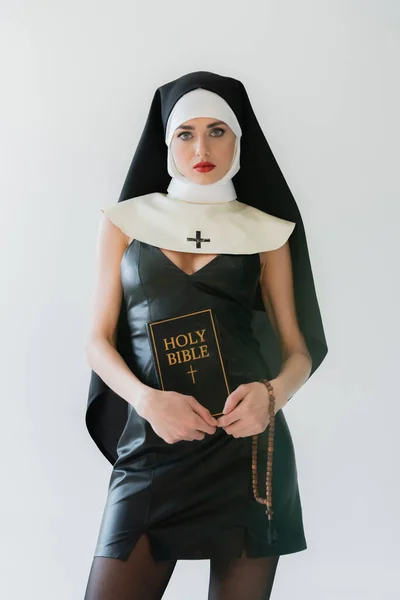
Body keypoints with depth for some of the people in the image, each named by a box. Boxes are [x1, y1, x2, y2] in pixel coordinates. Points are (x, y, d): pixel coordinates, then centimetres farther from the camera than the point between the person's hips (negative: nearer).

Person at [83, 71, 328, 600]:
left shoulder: (268, 231, 10)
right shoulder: (125, 220, 10)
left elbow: (298, 349, 10)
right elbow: (99, 340, 6)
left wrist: (272, 394, -14)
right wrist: (147, 399, -14)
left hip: (247, 440, 0)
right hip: (150, 445, 0)